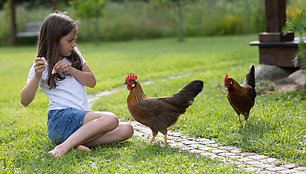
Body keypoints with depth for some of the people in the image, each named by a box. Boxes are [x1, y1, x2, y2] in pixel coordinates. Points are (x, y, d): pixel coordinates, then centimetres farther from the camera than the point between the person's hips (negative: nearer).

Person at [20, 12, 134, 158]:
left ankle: (79, 143, -23)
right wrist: (37, 77, -27)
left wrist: (71, 70, -8)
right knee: (110, 119, -29)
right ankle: (64, 147, -36)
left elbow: (91, 82, 8)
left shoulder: (74, 54, 15)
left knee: (127, 129, -9)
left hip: (82, 116, 8)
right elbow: (24, 101, -10)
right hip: (60, 118, -7)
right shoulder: (43, 65, -3)